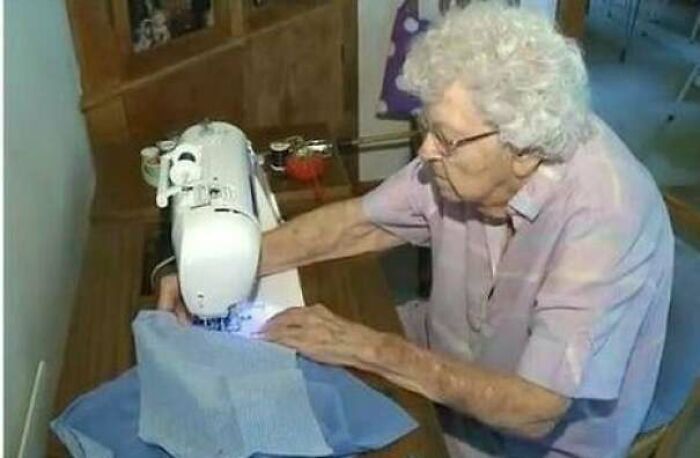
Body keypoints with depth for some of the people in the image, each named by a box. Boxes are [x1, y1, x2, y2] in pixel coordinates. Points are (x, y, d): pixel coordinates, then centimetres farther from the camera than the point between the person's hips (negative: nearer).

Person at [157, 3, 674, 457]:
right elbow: (359, 221, -6)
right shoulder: (468, 154, -17)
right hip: (451, 356, 5)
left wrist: (366, 347, -30)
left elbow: (531, 412, -32)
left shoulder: (607, 219, -35)